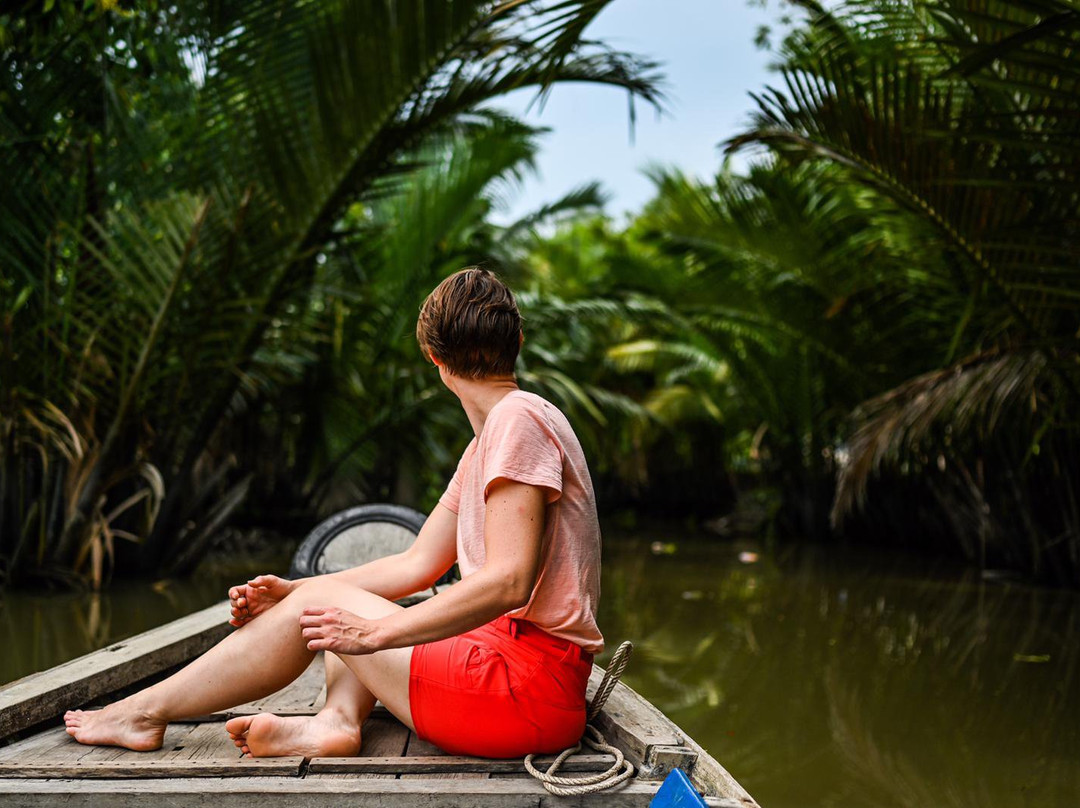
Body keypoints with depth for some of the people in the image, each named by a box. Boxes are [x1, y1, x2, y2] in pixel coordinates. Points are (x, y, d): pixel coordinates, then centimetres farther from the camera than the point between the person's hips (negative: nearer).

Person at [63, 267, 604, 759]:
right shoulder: (484, 446, 20)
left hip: (529, 686, -9)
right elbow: (418, 564, 17)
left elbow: (508, 582, -23)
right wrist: (289, 591, 8)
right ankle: (336, 721, -11)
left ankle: (146, 713, 11)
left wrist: (376, 632, -19)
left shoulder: (519, 419, -13)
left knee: (320, 606, -3)